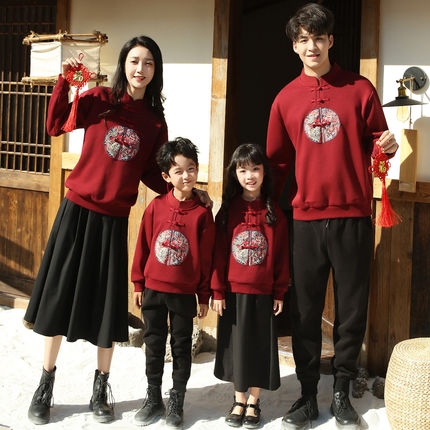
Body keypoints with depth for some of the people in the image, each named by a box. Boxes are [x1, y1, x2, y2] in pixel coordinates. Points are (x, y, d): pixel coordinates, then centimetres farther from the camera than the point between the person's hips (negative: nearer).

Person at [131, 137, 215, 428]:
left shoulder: (202, 213, -7)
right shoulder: (156, 207, -2)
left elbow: (206, 257, -3)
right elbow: (143, 246, 5)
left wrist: (204, 295, -1)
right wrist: (138, 284, 7)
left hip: (184, 293, -2)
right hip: (153, 290, 2)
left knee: (182, 346, 9)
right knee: (154, 345, 13)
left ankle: (176, 402, 22)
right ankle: (153, 399, 27)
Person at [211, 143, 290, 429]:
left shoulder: (274, 212, 0)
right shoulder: (228, 210, 0)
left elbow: (281, 255, 2)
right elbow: (219, 252, 1)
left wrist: (280, 293, 0)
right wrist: (217, 291, -3)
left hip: (263, 294, 0)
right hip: (233, 292, 1)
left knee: (260, 345, 7)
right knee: (236, 344, 10)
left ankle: (254, 402, 21)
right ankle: (239, 399, 25)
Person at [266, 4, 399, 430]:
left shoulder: (359, 89, 4)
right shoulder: (286, 99, 9)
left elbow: (375, 139, 9)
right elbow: (277, 161, 14)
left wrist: (385, 145, -13)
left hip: (353, 217, -1)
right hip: (306, 218, 1)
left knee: (351, 308, 5)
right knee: (305, 310, 5)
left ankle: (342, 393, 19)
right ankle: (308, 395, 17)